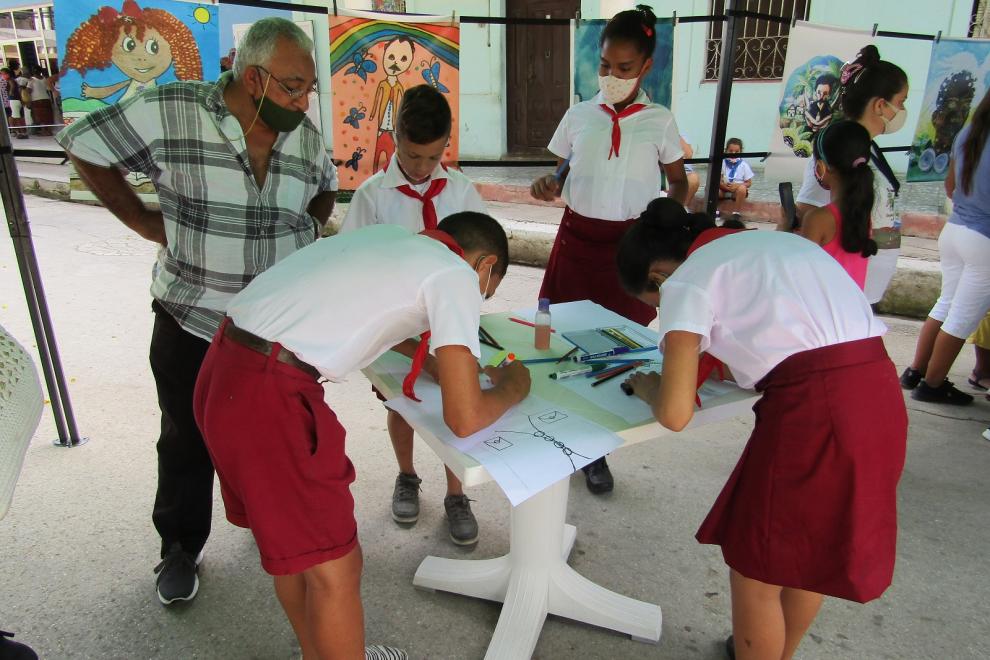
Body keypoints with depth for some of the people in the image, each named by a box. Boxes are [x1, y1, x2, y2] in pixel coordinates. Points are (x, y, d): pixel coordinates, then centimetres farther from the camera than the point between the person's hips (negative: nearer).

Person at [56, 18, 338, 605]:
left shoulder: (306, 135, -2)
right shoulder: (171, 112, -16)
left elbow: (326, 186, 19)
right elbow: (86, 146, -4)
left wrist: (308, 231, 3)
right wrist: (143, 220, -6)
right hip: (192, 322, -3)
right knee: (189, 442, 13)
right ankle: (181, 548, 36)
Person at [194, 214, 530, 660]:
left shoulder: (390, 238, 19)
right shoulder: (456, 275, -4)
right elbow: (464, 419, -8)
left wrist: (433, 356, 32)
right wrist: (511, 388, 12)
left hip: (223, 369, 10)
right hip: (268, 394, -10)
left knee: (292, 539, 24)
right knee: (334, 566, 6)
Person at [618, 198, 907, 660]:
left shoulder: (686, 281, 0)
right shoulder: (775, 240, 24)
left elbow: (675, 414, -8)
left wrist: (649, 388, 13)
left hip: (812, 410, -9)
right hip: (880, 391, 9)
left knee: (754, 570, 14)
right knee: (809, 554, 28)